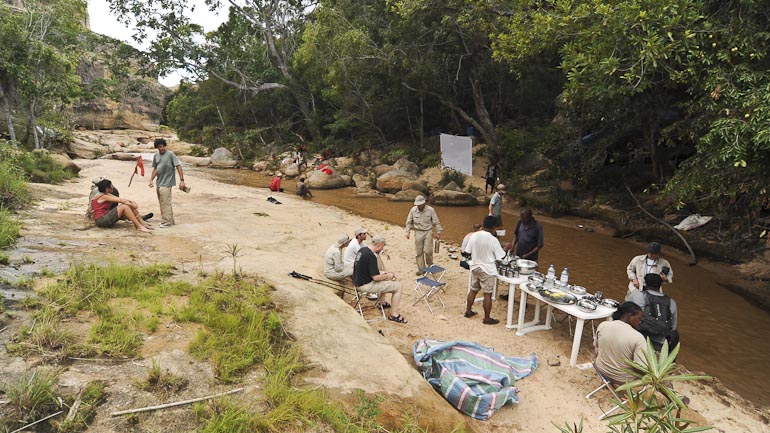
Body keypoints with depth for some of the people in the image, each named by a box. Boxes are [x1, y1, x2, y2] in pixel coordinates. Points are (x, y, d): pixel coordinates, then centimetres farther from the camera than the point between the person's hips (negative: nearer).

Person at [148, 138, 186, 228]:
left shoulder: (170, 154, -9)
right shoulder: (156, 156, 11)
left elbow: (178, 166, -14)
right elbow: (155, 169, 19)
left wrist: (182, 180, -20)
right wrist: (151, 179, 9)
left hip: (166, 183, -8)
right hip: (159, 183, 8)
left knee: (165, 203, -7)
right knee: (163, 203, 13)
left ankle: (167, 222, 2)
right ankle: (170, 221, 23)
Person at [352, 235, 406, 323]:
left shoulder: (362, 250, 4)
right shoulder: (371, 256, -25)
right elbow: (376, 277, -24)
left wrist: (383, 273, 14)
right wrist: (387, 276, -6)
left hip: (358, 281, 10)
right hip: (365, 285, -10)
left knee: (384, 280, 31)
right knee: (397, 286, -3)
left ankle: (382, 303, 40)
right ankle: (393, 314, 4)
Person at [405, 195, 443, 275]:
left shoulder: (430, 210, -9)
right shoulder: (413, 210, -4)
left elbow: (436, 222, 0)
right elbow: (409, 222, 8)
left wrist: (438, 232, -1)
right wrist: (407, 232, 2)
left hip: (428, 232, -2)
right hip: (418, 233, 2)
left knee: (427, 251, -10)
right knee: (419, 252, 3)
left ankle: (430, 266, 15)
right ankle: (421, 269, 15)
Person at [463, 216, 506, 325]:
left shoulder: (474, 236, -6)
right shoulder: (493, 240, -20)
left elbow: (467, 251, 2)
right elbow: (501, 256, -12)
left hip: (475, 268, 5)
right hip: (488, 270, -5)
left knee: (473, 290, 20)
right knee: (487, 294, 5)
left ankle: (468, 311, 32)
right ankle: (487, 318, 13)